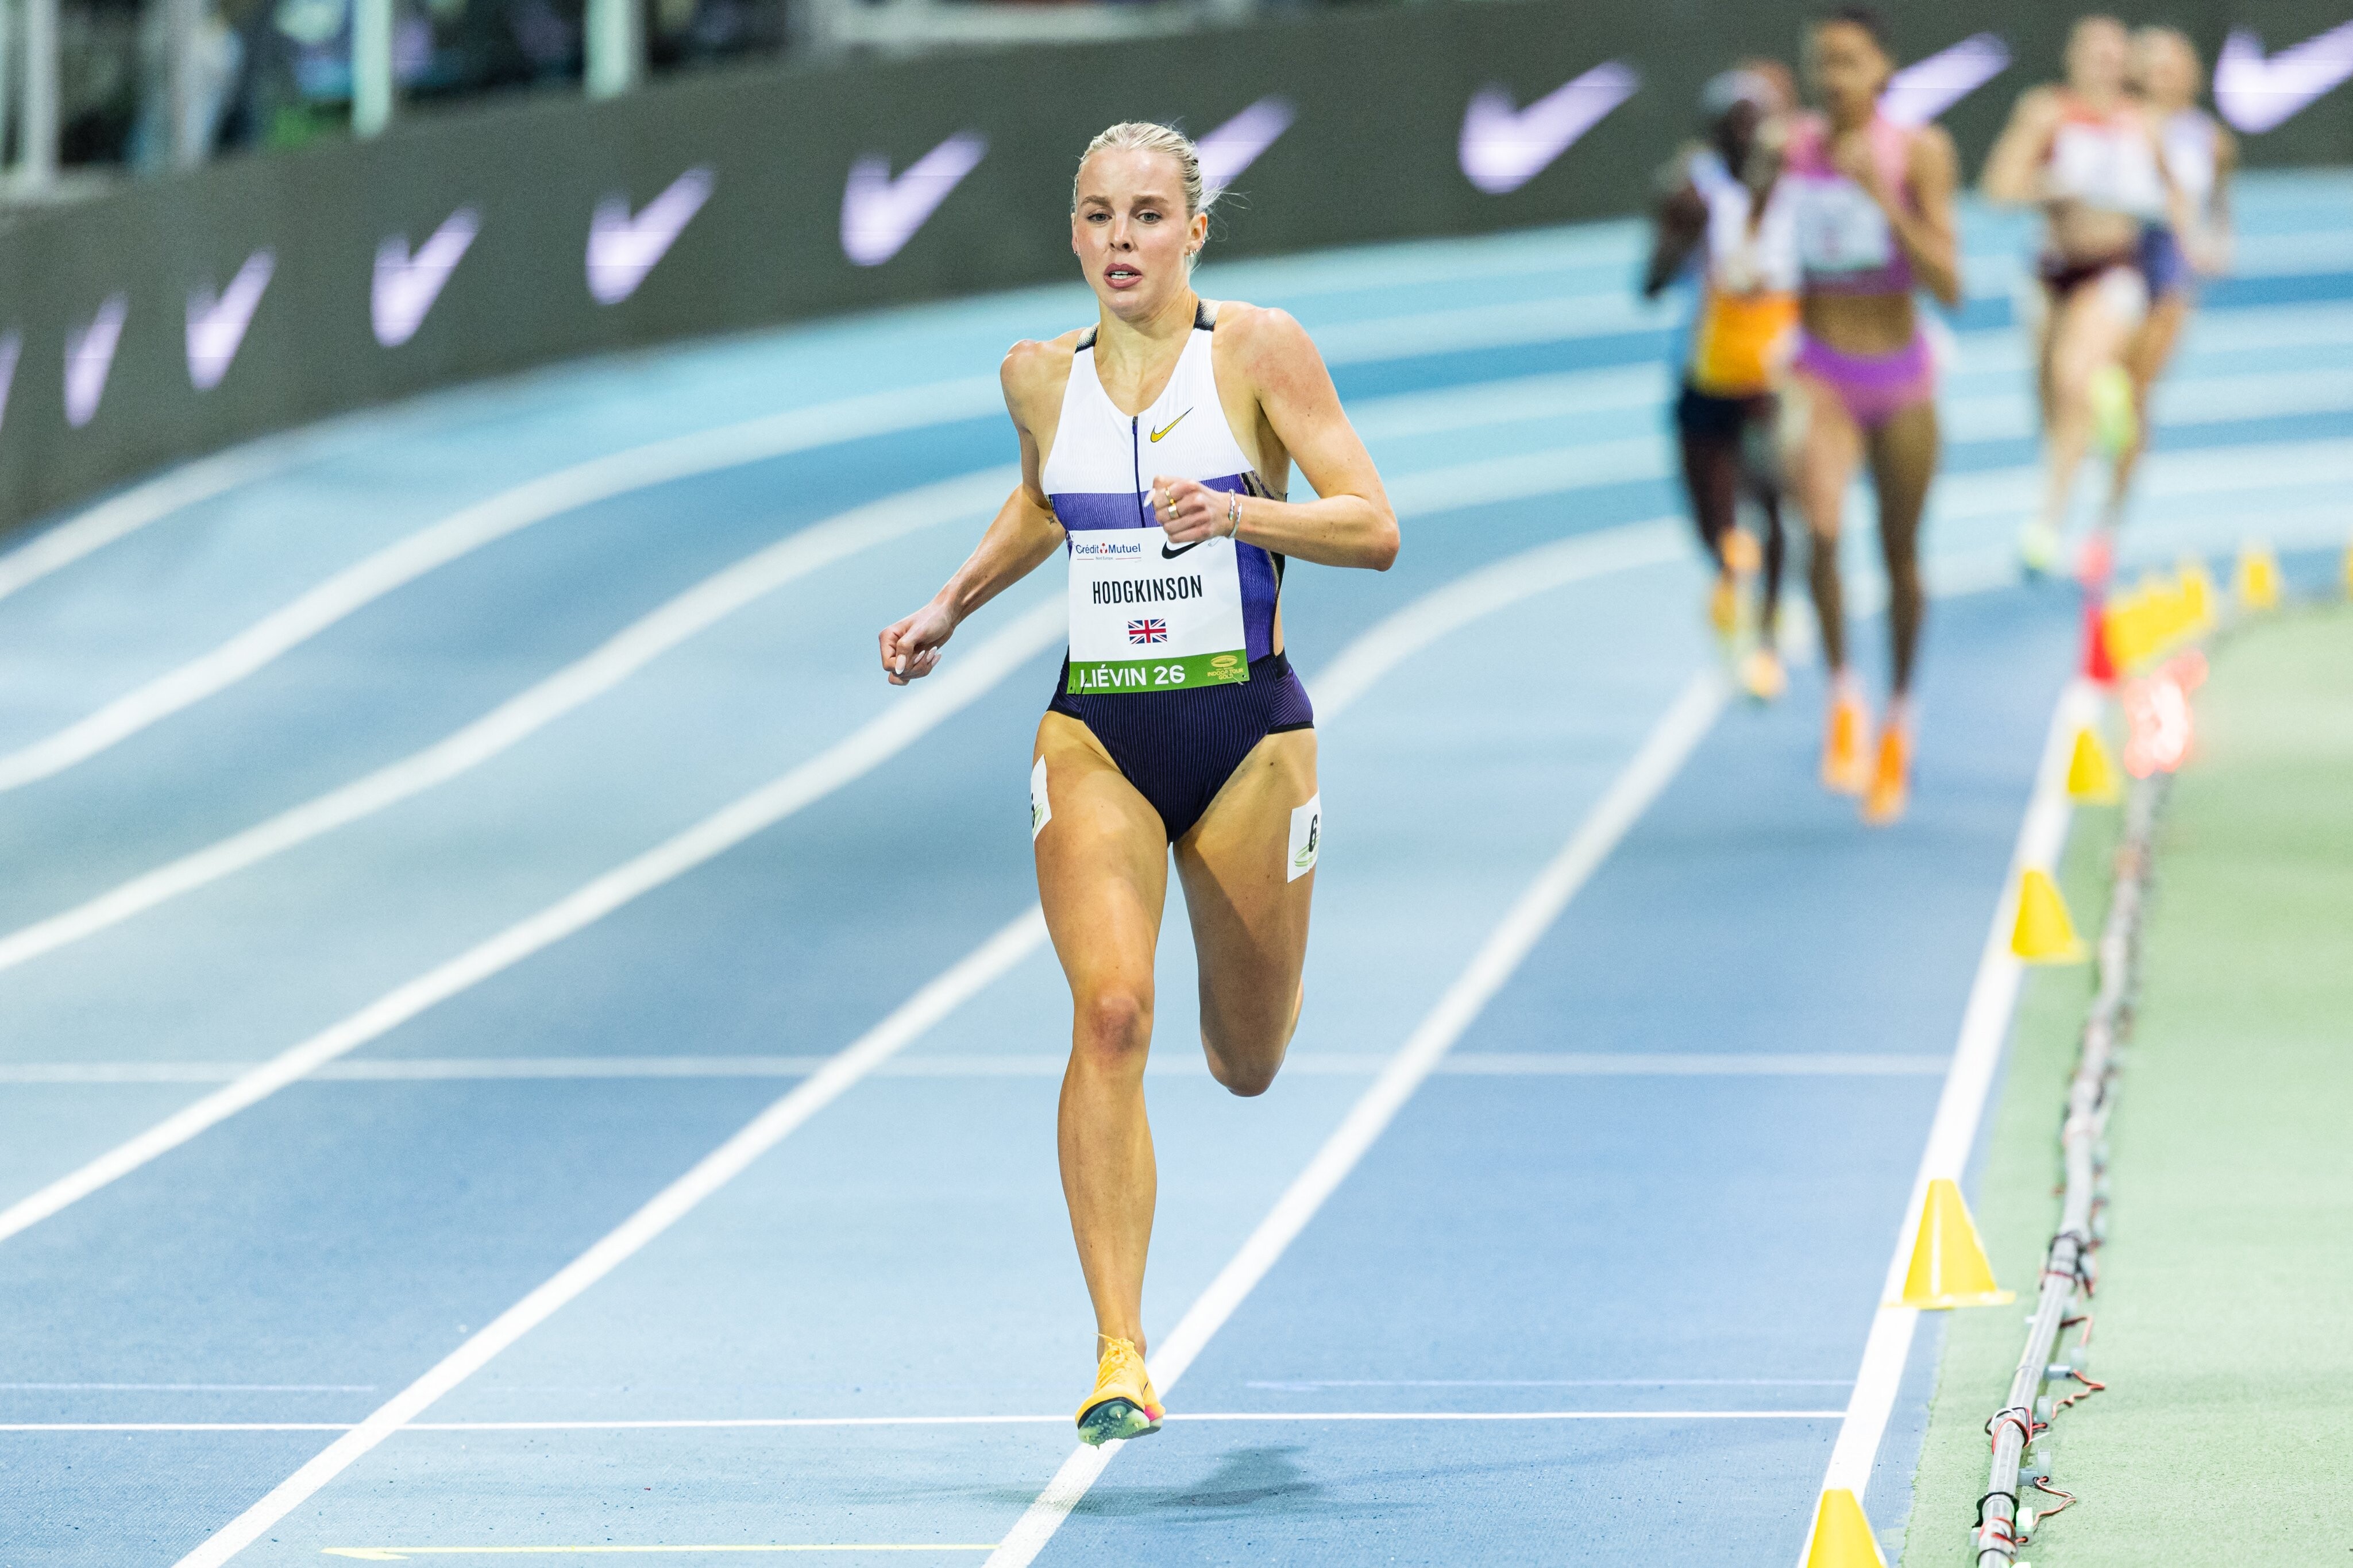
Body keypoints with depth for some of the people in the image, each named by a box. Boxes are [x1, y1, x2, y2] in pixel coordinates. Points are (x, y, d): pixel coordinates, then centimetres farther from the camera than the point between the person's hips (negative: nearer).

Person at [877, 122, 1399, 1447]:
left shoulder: (1259, 351, -7)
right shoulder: (1042, 377, 4)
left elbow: (1375, 529, -12)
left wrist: (1240, 512, -27)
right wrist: (953, 607, 15)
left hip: (1246, 727, -1)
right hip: (1095, 730, 1)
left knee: (1248, 1063, 12)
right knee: (1111, 1012, -21)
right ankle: (1121, 1358, -24)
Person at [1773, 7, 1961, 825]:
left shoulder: (1919, 152, -11)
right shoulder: (1792, 145, -4)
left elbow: (1948, 285, -18)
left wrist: (1883, 199, -26)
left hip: (1900, 376, 0)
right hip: (1821, 374, 0)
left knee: (1901, 558, 12)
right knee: (1821, 527, -26)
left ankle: (1898, 712, 35)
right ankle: (1842, 691, -8)